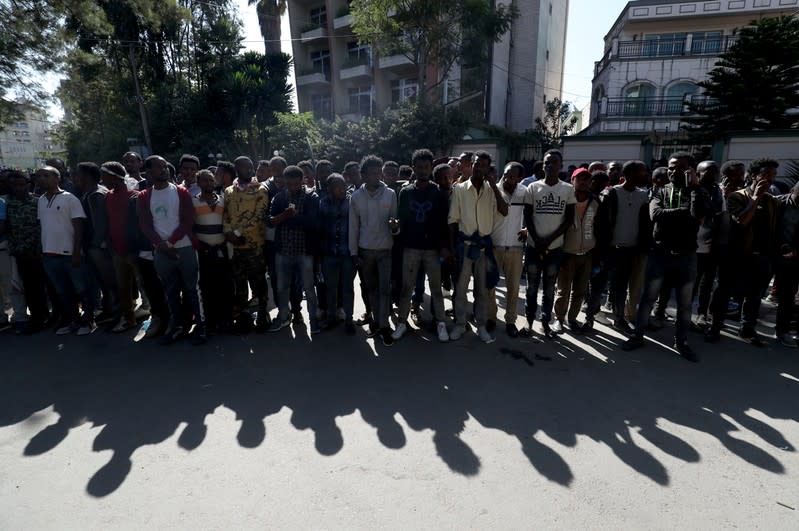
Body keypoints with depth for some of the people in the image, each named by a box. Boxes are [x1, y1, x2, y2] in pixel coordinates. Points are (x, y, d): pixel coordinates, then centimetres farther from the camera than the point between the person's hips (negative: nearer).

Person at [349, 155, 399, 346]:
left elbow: (395, 219, 5)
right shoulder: (356, 196, 1)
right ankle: (375, 321, 24)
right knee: (371, 288, 11)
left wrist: (395, 227, -20)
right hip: (365, 250, 2)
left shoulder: (390, 194, -2)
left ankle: (384, 326, 6)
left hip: (385, 249, -1)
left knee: (385, 288, -2)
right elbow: (353, 226, 4)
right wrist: (354, 253, 1)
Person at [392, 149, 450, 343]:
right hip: (410, 247, 1)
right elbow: (400, 219, 6)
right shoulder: (405, 192, 5)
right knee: (406, 287, 6)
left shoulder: (438, 193, 1)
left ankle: (441, 323, 16)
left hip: (433, 248, -1)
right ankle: (402, 323, 17)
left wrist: (444, 246, -6)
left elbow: (445, 221, 1)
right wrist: (400, 243, 0)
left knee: (436, 287, 6)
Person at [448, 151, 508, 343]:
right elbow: (452, 219, 0)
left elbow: (504, 211, -12)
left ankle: (481, 326, 23)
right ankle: (460, 325, 21)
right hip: (464, 244, -1)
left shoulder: (492, 189, 4)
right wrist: (451, 246, -4)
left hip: (484, 244, 2)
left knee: (482, 288, 10)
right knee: (461, 287, 6)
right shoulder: (459, 188, -1)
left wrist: (492, 183, -12)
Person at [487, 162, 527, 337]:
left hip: (515, 247, 2)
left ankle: (510, 321, 24)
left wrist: (527, 230, 2)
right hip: (493, 246, -1)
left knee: (513, 287, 9)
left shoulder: (525, 193, -2)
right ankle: (490, 318, 25)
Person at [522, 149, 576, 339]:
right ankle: (530, 321, 17)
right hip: (534, 246, 0)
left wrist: (549, 240, -11)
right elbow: (527, 217, 0)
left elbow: (569, 219, -1)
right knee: (532, 286, 6)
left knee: (549, 287, 9)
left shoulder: (568, 189, 2)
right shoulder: (533, 187, 1)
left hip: (555, 247, 1)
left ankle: (546, 322, 20)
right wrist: (538, 241, -9)